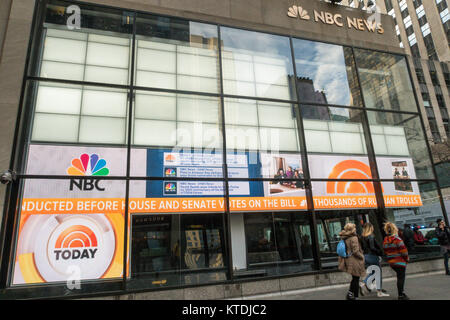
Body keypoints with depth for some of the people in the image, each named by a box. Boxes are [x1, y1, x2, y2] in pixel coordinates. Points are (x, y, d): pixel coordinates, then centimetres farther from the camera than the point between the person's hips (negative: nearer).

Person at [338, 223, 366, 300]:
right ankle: (355, 296, 12)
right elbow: (356, 251, -21)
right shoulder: (353, 238, -18)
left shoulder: (344, 238, 5)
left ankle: (350, 293, 17)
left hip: (348, 261, 7)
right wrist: (362, 256, -6)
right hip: (354, 261, -7)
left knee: (354, 278, 20)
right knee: (356, 279, 5)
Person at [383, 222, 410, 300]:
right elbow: (403, 250, -14)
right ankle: (401, 295, 10)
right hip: (400, 261, -6)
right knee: (401, 277, 3)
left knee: (400, 277, 21)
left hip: (391, 262, 7)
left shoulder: (385, 241, 4)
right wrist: (407, 258, 2)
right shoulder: (397, 239, -16)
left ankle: (401, 293, 28)